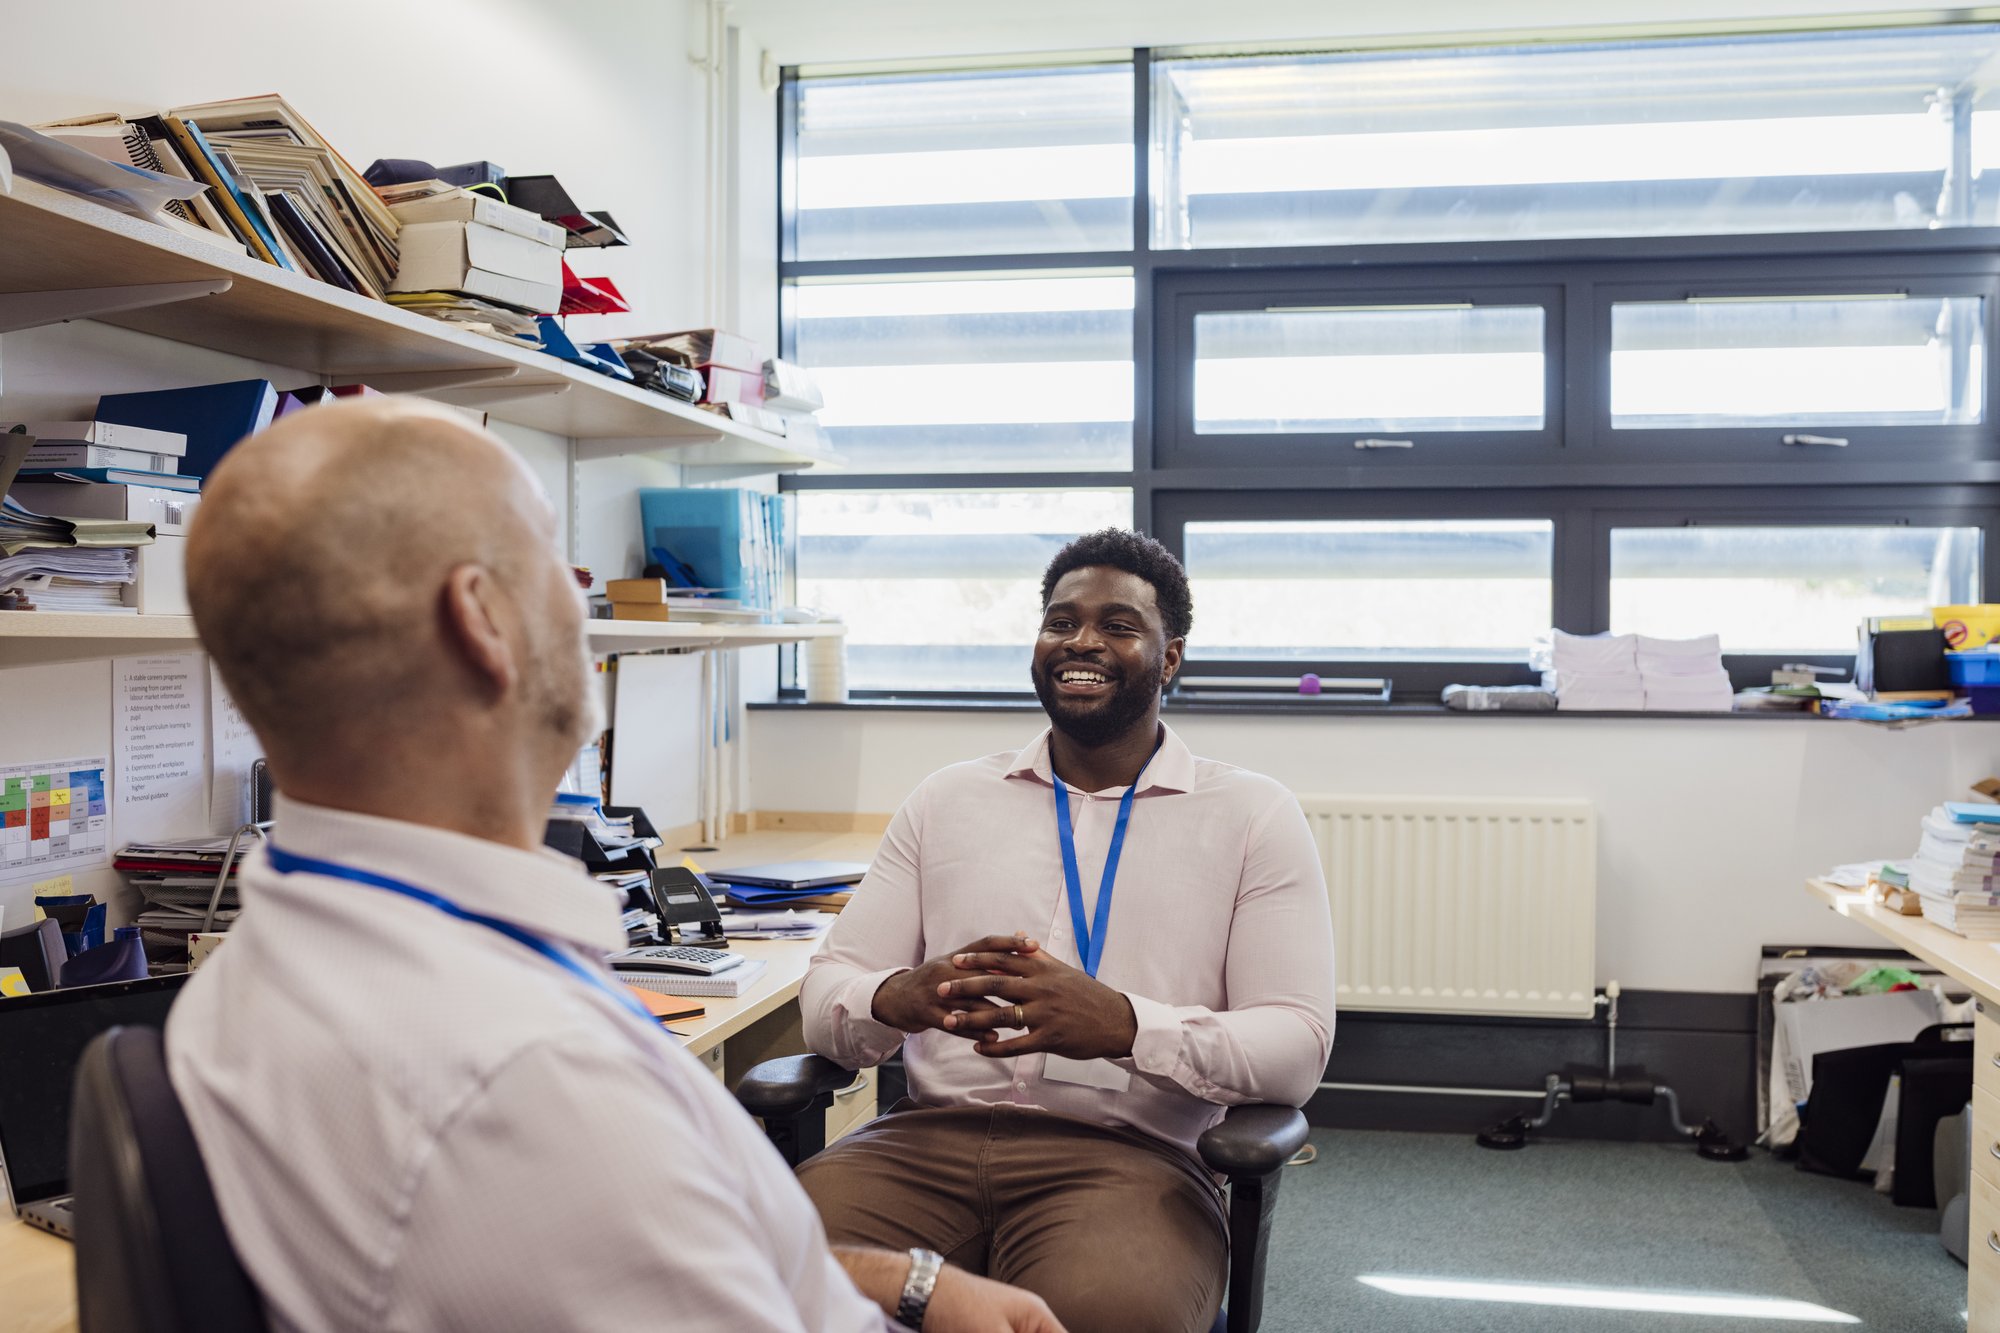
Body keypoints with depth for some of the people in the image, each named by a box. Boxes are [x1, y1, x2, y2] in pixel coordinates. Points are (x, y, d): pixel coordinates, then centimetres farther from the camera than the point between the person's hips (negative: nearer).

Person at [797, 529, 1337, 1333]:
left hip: (1128, 1151, -2)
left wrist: (1123, 1026, -21)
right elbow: (825, 995, 11)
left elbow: (1297, 1048, -3)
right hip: (933, 1137, 3)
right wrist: (896, 999, -14)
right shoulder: (948, 799, 16)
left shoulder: (1252, 816, 8)